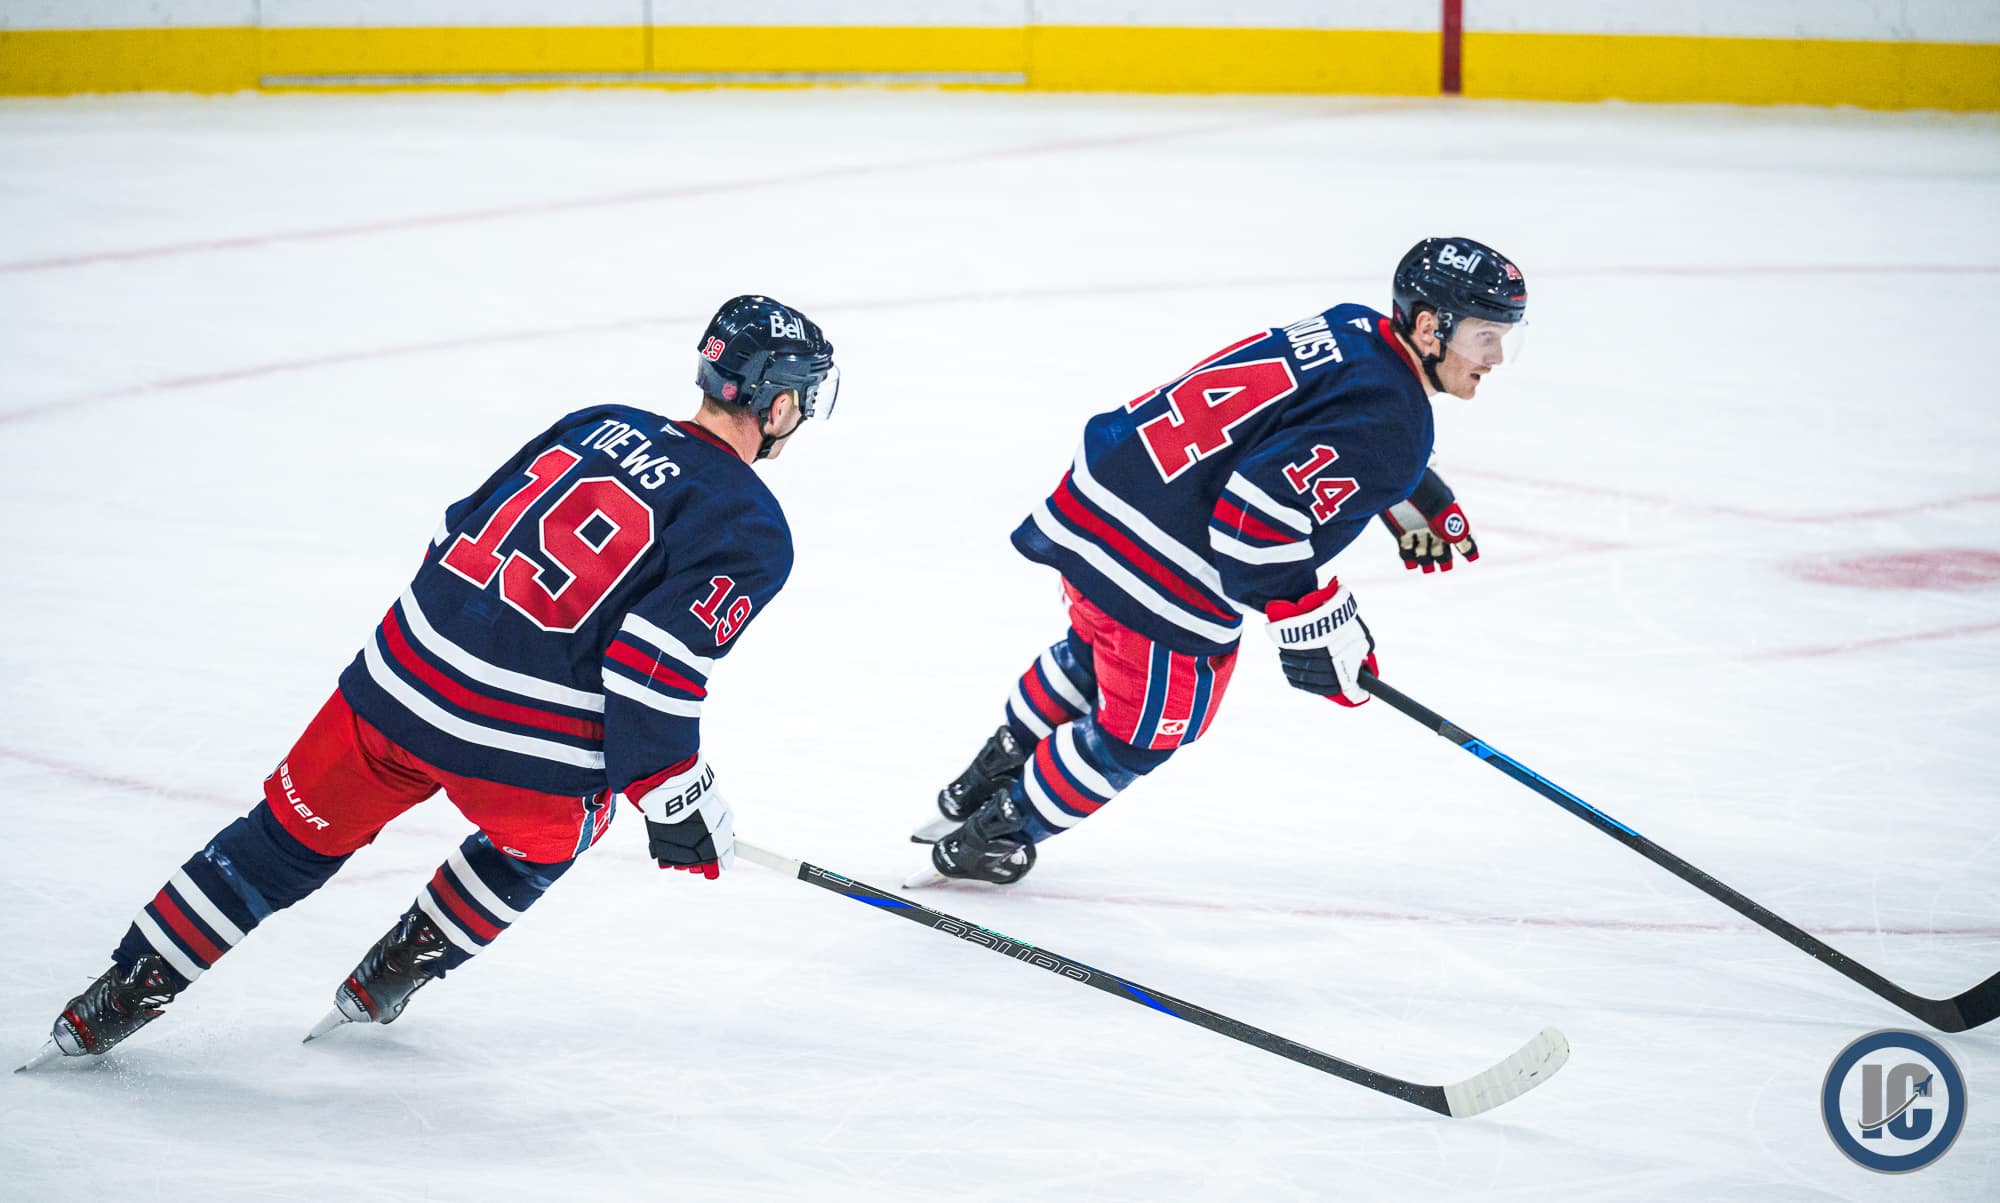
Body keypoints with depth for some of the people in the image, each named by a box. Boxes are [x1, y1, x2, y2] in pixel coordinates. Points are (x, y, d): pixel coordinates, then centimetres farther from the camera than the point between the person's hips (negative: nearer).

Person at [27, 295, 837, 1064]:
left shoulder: (596, 426, 14)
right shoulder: (751, 530, -5)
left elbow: (458, 539, 18)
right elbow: (650, 670, -15)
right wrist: (677, 803, -5)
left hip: (403, 683, 4)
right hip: (528, 756, -4)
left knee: (290, 837, 21)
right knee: (546, 832, 31)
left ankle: (127, 991, 22)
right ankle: (394, 975, 33)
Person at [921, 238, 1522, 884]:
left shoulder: (1355, 328, 7)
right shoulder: (1389, 424, -21)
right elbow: (1262, 519, -29)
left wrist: (1417, 504, 28)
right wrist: (1317, 628, -18)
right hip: (1159, 571, -10)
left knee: (1098, 653, 35)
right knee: (1147, 722, 13)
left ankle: (976, 791, 53)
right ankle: (987, 838, 28)